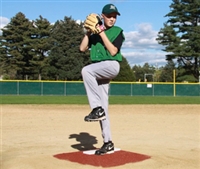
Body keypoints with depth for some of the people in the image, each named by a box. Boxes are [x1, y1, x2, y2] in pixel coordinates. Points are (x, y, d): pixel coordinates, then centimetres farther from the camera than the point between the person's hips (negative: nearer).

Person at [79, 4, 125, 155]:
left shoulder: (118, 31, 4)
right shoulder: (96, 33, 18)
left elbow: (113, 51, -10)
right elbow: (82, 48, 8)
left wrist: (102, 34, -10)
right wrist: (89, 32, 2)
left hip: (111, 65, -5)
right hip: (98, 72, 5)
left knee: (86, 70, -33)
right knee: (102, 108, 2)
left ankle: (97, 109, -29)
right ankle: (108, 143, 7)